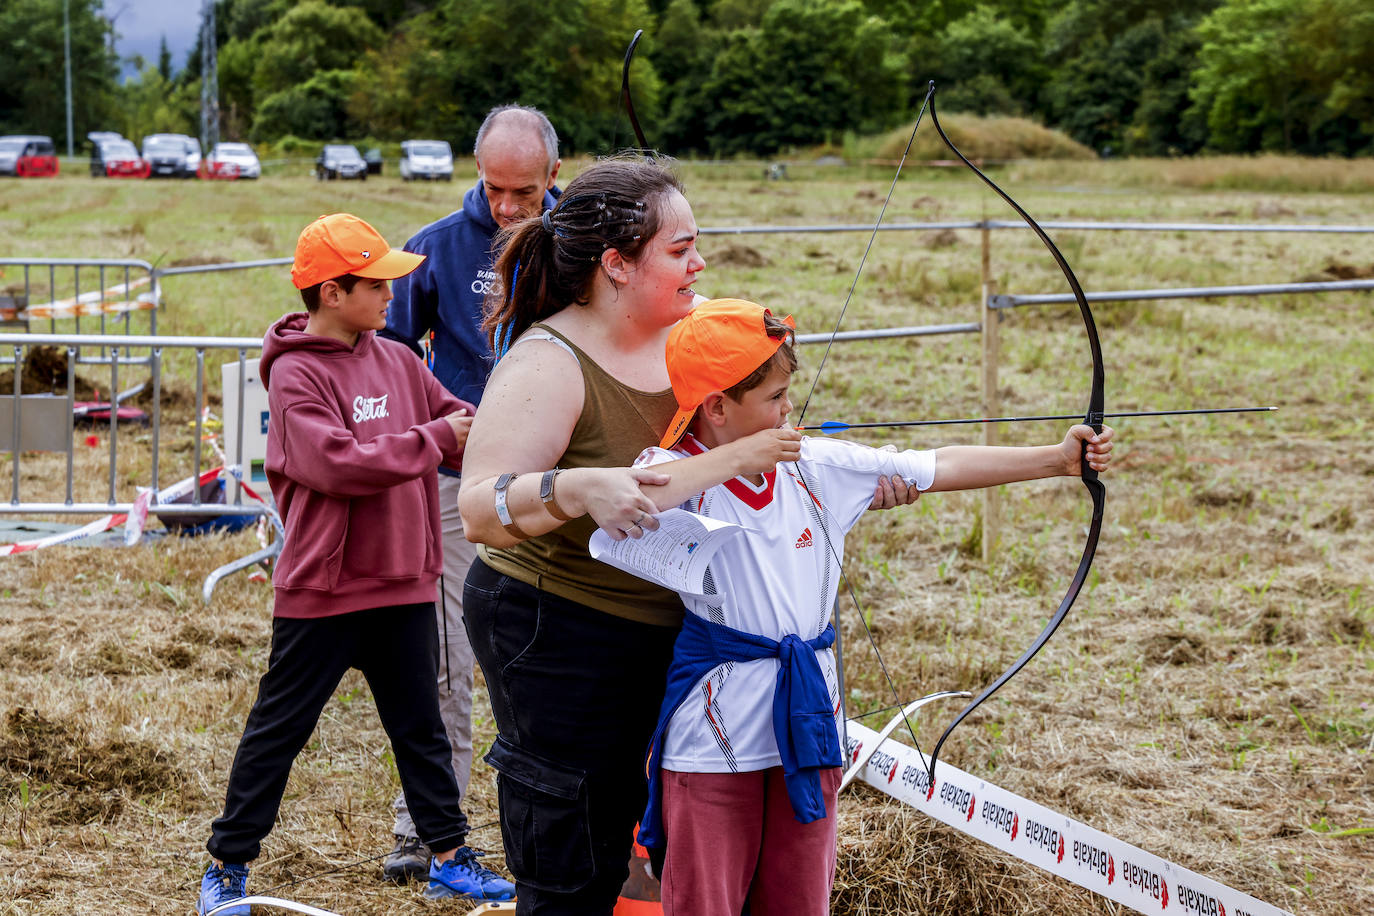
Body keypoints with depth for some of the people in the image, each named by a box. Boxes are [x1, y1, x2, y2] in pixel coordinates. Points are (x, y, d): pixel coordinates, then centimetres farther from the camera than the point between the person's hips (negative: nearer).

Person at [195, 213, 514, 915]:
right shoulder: (295, 375, -12)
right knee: (278, 729, 4)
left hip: (404, 585, 6)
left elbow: (464, 428, 10)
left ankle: (450, 856, 24)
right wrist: (434, 441, -20)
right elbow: (337, 463, -24)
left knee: (419, 726, 14)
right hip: (322, 589, -6)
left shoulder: (398, 363, 8)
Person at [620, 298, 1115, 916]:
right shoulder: (676, 470, -11)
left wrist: (1057, 459, 6)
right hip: (714, 733, -5)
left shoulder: (816, 467, 5)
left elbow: (940, 469, 8)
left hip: (806, 722, 5)